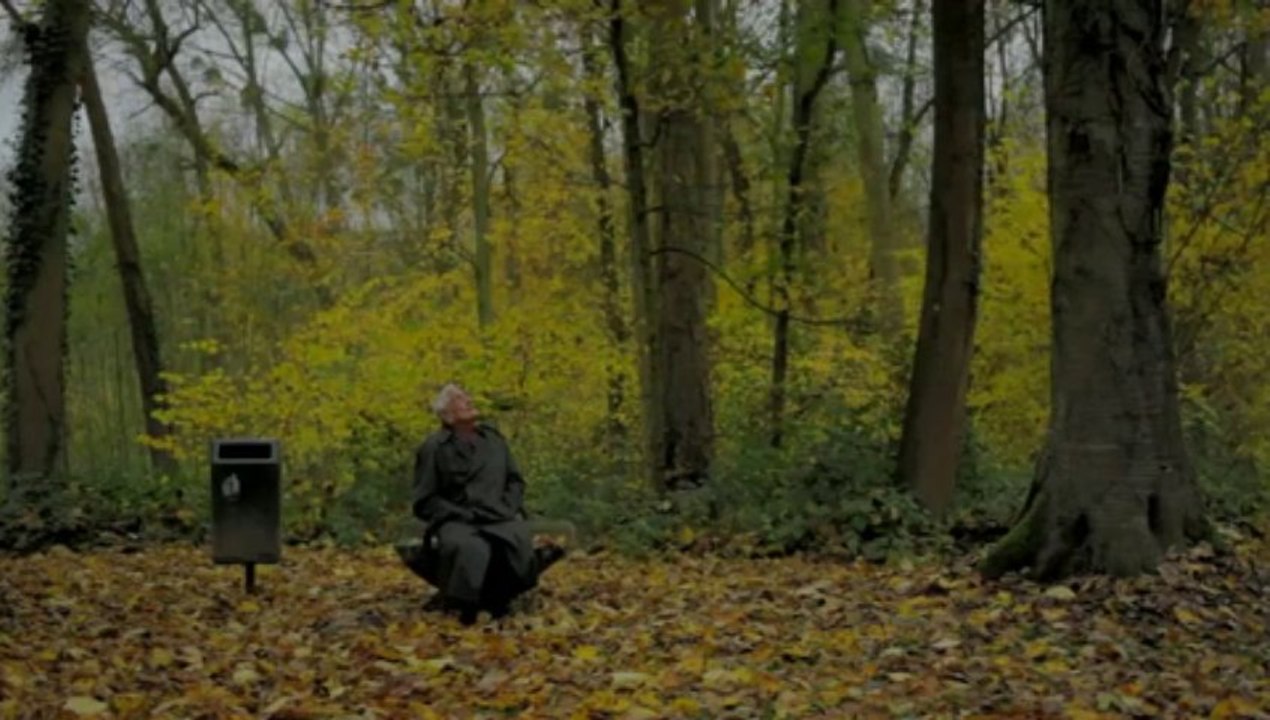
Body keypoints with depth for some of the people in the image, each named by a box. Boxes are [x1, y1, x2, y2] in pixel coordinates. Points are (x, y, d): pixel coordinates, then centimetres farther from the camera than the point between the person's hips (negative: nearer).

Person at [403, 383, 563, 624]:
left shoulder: (494, 439, 17)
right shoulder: (433, 448, 1)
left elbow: (515, 481, 22)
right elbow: (425, 502, 0)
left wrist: (511, 510, 3)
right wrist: (462, 516, -10)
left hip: (499, 519, 4)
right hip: (457, 523, -4)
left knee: (521, 540, -30)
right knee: (471, 548, -39)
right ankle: (467, 607, -16)